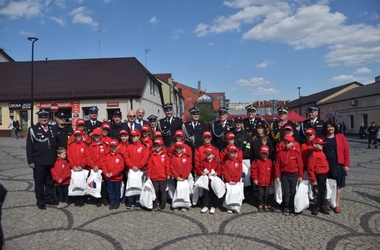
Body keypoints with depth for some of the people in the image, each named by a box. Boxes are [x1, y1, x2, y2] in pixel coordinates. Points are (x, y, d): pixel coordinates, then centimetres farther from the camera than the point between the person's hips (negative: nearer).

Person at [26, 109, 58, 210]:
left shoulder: (53, 128, 8)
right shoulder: (33, 129, -3)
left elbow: (56, 143, 12)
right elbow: (29, 146, -4)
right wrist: (30, 161, -8)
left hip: (51, 161, 4)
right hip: (38, 162, -3)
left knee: (50, 181, 13)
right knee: (39, 182, 7)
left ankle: (50, 198, 27)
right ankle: (40, 201, 19)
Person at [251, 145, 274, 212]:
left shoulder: (270, 162, 0)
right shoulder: (257, 161, -7)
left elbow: (272, 171, 4)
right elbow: (253, 170, -6)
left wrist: (272, 179, 3)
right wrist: (255, 179, -8)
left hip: (267, 182, 2)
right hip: (259, 182, -2)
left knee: (266, 194, 11)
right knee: (261, 194, 7)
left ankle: (266, 205, 24)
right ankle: (260, 205, 20)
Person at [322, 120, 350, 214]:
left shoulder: (341, 137, 0)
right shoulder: (322, 138, 2)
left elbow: (346, 151, -2)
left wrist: (346, 164, -6)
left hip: (339, 165, 0)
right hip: (325, 165, 1)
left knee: (338, 185, 7)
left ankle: (337, 204, 19)